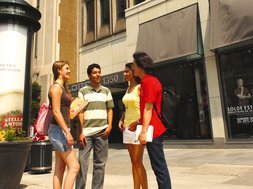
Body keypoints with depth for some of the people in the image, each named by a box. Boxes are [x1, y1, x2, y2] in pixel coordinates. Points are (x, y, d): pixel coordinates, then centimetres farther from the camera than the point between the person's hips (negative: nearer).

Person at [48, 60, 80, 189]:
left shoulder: (63, 88, 18)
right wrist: (68, 132, -22)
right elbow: (56, 111, -18)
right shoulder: (56, 87, -10)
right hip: (58, 130, -10)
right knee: (74, 166, -11)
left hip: (61, 130, 10)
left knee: (60, 169, 9)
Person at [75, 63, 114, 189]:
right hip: (86, 132, -2)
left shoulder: (106, 91, 12)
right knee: (82, 162, -1)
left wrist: (110, 125, -2)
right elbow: (80, 112, 1)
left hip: (102, 131, 2)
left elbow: (110, 109, 13)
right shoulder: (83, 91, 5)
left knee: (100, 163, 8)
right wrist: (81, 131, -5)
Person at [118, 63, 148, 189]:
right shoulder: (128, 89, 16)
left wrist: (137, 122, -24)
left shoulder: (140, 87, -7)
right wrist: (121, 120, 8)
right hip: (127, 127, 8)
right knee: (134, 162, 10)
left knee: (137, 162, -6)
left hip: (137, 127, -8)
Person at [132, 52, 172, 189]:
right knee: (158, 165, 15)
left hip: (152, 130, -10)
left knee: (159, 166, -2)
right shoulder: (148, 81, 17)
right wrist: (138, 123, 22)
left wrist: (144, 131, -18)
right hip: (155, 129, 10)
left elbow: (148, 109, -18)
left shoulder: (148, 81, -14)